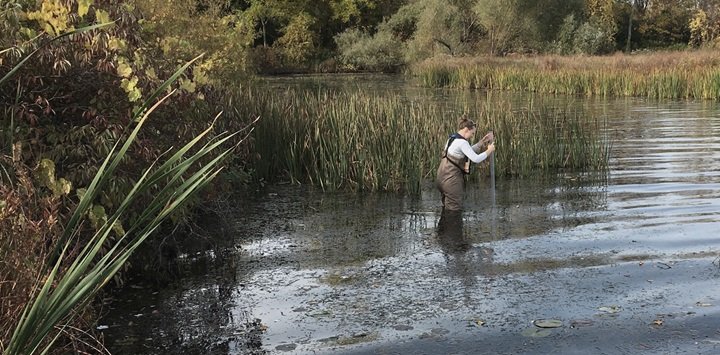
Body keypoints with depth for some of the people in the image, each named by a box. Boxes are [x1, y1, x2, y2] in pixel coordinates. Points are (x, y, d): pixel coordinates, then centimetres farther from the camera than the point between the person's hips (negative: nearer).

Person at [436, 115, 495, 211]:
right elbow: (476, 159, -20)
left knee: (447, 208, 16)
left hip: (444, 177, 10)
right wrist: (489, 151, -6)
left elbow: (470, 151, 25)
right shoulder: (462, 142, -16)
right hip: (452, 178, -10)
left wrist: (482, 142, 19)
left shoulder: (452, 138, 14)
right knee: (455, 209, -3)